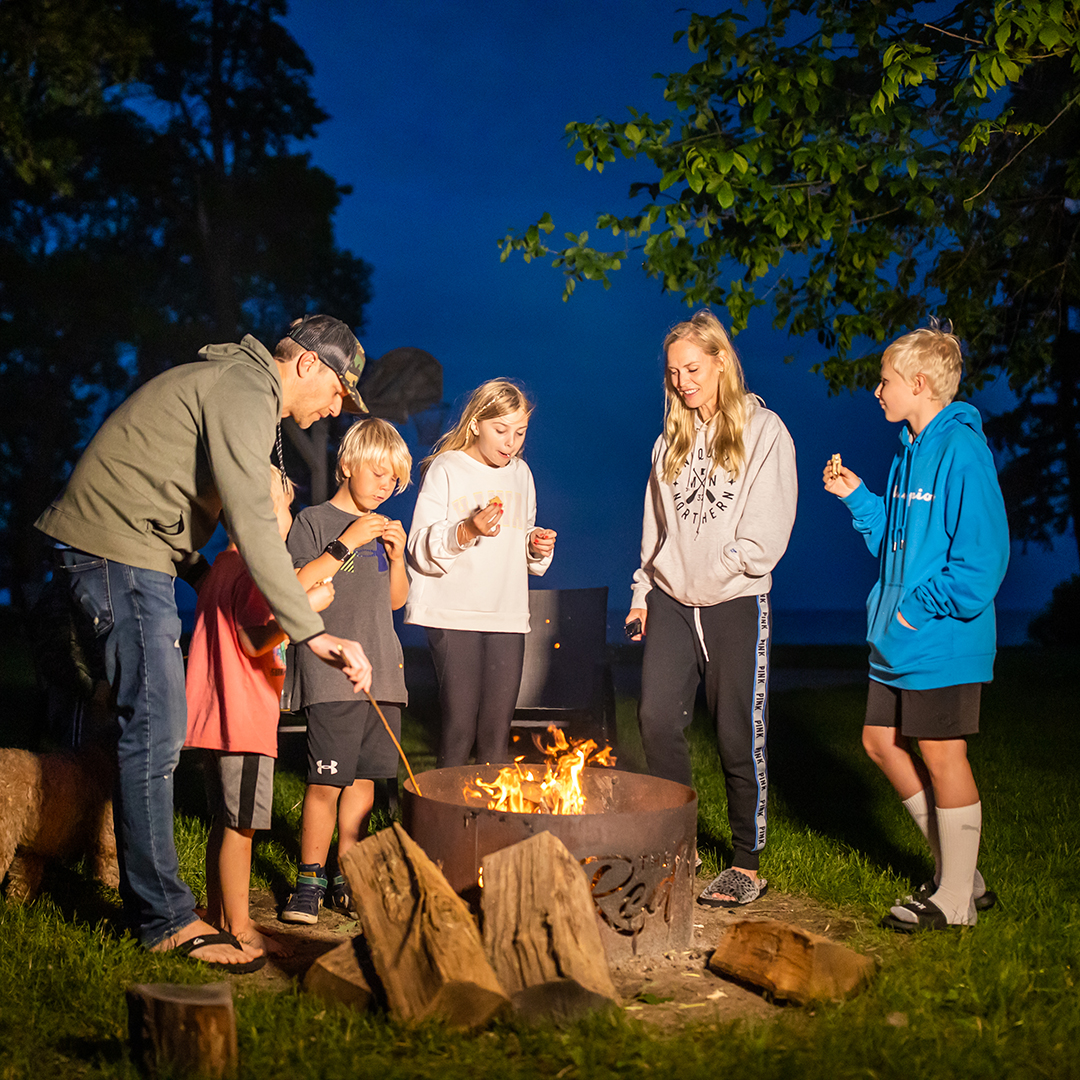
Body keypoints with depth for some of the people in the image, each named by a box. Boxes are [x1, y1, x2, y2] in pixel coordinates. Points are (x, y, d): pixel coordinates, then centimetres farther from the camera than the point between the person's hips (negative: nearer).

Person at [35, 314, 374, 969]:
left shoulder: (240, 385, 19)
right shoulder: (245, 389, -15)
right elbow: (253, 524, -27)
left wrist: (206, 576, 17)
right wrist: (312, 632, -31)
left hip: (133, 555, 11)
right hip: (120, 551, -11)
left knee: (153, 727, 13)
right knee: (156, 731, -11)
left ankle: (149, 897, 22)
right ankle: (166, 918, -6)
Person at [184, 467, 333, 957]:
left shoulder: (221, 567, 17)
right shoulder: (252, 571, -14)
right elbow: (255, 641, -21)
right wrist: (307, 606, -22)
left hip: (217, 715, 10)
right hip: (245, 716, -10)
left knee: (225, 822, 16)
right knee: (240, 825, -5)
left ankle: (217, 913, 24)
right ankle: (238, 927, 1)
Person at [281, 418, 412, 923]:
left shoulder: (381, 528, 18)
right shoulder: (314, 521, -1)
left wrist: (397, 555, 6)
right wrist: (346, 544, -15)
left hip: (382, 673, 6)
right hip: (332, 675, -6)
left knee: (364, 777, 8)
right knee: (326, 782, -8)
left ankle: (346, 876, 17)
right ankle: (310, 879, 4)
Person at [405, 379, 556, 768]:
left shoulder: (521, 474, 16)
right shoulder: (445, 470, -1)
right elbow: (421, 550, -8)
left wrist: (538, 547, 5)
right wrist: (466, 531, -23)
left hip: (508, 616, 4)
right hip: (453, 615, -4)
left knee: (498, 728, 2)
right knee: (460, 723, -7)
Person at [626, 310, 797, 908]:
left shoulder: (764, 432, -1)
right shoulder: (670, 440, 17)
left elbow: (766, 536, -7)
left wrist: (716, 569, -10)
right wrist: (644, 591, 12)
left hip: (736, 602, -4)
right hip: (672, 602, 5)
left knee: (739, 738, 0)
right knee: (657, 720, -5)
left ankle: (747, 866, 13)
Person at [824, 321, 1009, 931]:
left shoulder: (962, 450, -16)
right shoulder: (912, 450, 13)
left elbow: (983, 555, -21)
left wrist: (922, 608, -18)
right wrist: (856, 497, 11)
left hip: (943, 639, -10)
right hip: (898, 638, 10)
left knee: (941, 755, 0)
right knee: (883, 742, 14)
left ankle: (956, 900, 15)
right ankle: (958, 871, 27)